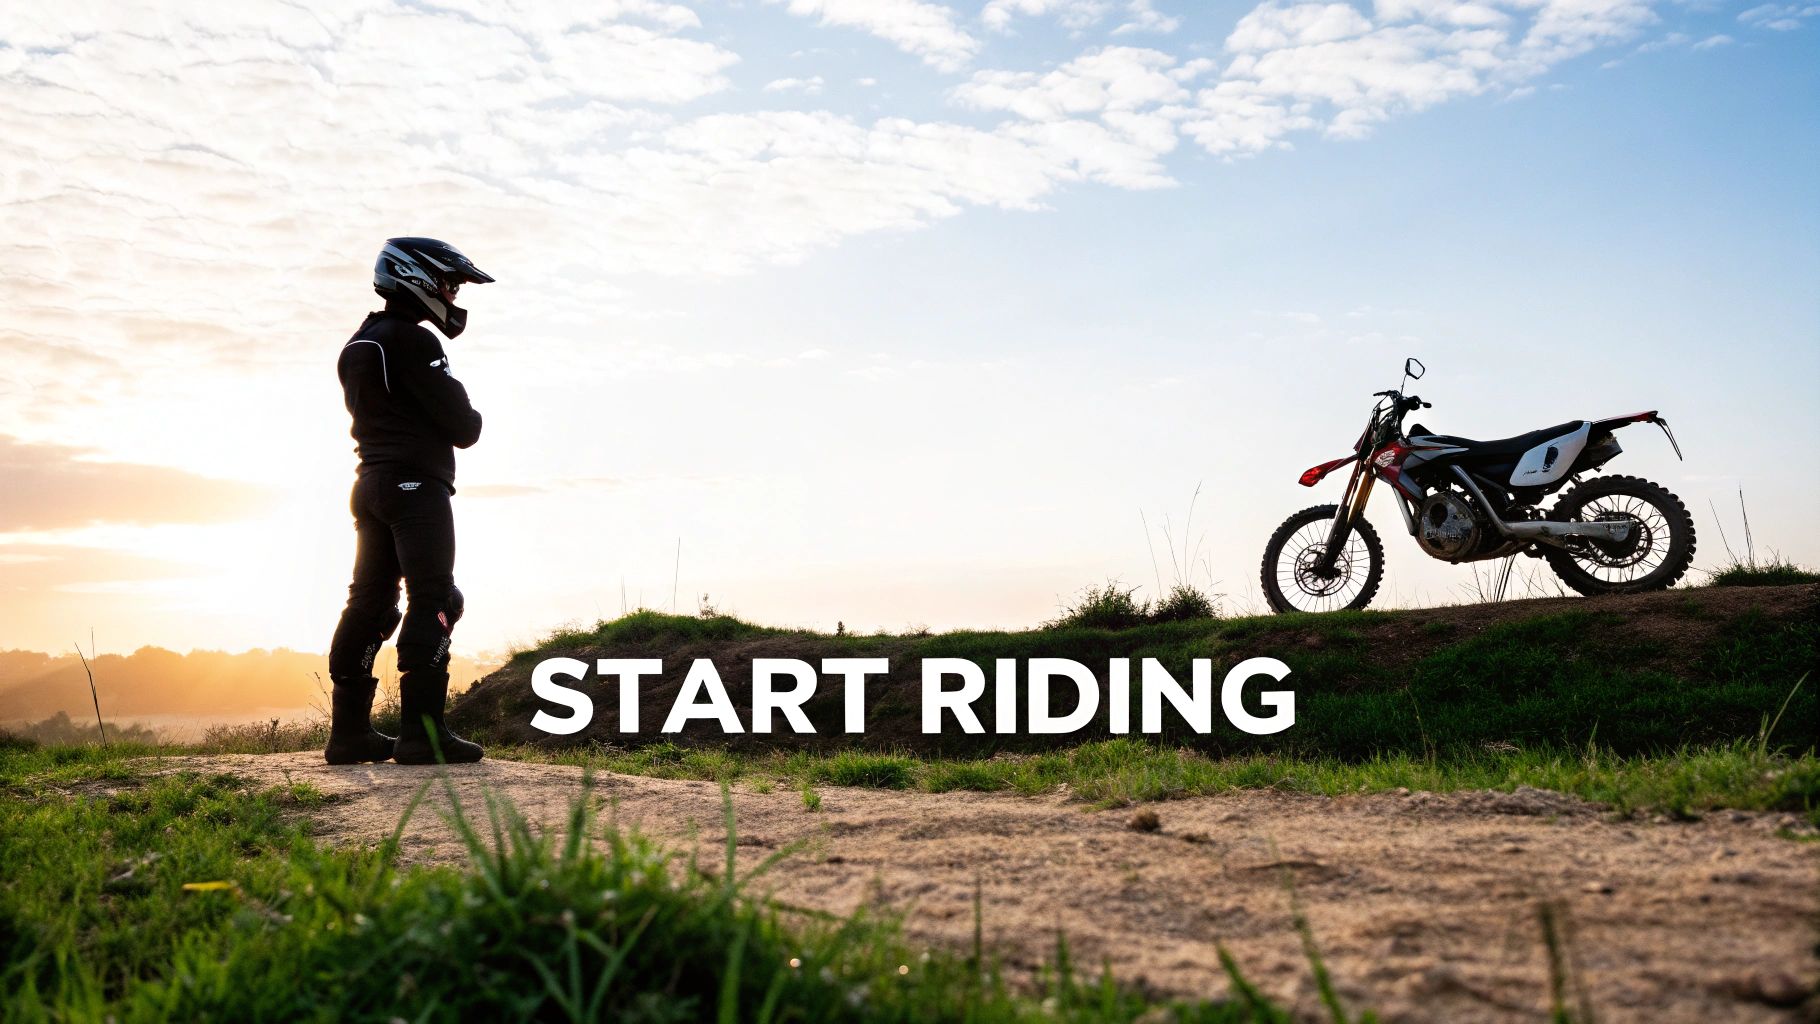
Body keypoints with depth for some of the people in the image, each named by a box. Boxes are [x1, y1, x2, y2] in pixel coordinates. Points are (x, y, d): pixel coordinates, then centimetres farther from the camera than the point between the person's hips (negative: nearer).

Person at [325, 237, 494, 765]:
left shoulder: (357, 346, 19)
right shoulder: (412, 342, -11)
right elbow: (460, 424, -13)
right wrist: (472, 421, 10)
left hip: (372, 484, 9)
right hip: (417, 483, -9)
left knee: (370, 601, 9)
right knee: (433, 601, -11)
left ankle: (349, 728, 9)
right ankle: (421, 730, -16)